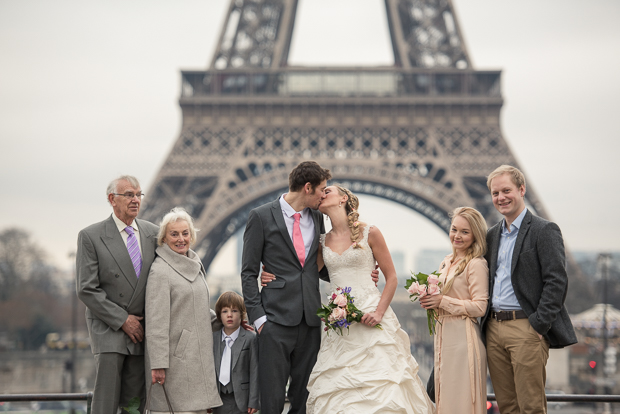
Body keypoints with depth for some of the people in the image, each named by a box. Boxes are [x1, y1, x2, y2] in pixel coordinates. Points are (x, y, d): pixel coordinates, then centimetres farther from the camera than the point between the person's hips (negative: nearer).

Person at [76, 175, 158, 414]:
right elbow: (86, 289, -8)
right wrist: (122, 320, -11)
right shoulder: (90, 237, -4)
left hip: (141, 329, 4)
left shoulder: (152, 233, 9)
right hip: (108, 328, -4)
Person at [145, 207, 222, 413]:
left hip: (197, 356, 8)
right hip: (175, 356, -8)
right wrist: (158, 364, -20)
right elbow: (156, 322, -16)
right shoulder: (160, 270, -11)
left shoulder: (195, 264, 15)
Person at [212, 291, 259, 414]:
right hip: (219, 398, 4)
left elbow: (254, 371, -5)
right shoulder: (213, 338, 9)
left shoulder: (250, 339, -3)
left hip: (240, 398, -3)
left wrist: (253, 401, -9)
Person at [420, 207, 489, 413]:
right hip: (443, 334, 8)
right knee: (445, 396, 11)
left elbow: (479, 307, -15)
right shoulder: (447, 262, 13)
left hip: (463, 336, -8)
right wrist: (429, 300, 3)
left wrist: (442, 301, -17)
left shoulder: (476, 265, -11)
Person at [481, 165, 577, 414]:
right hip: (494, 330, 7)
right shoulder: (492, 235, 18)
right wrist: (485, 323, 11)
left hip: (527, 328, -6)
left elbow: (557, 281, -11)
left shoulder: (544, 231, -4)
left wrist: (539, 325, -16)